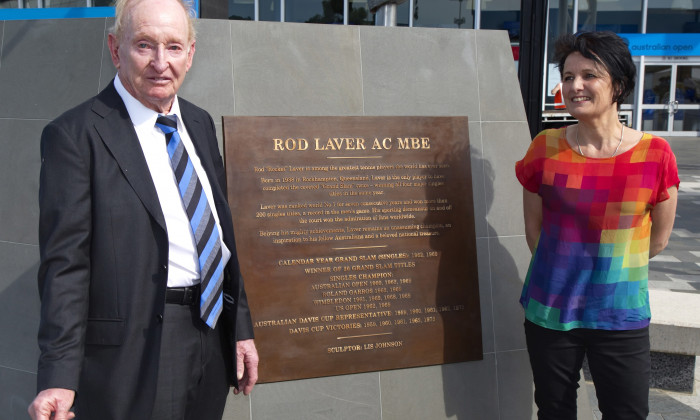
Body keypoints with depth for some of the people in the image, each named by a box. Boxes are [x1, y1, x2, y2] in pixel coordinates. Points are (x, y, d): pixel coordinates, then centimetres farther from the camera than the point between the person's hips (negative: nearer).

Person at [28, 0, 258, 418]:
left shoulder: (200, 123, 10)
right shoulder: (75, 135, -11)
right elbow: (65, 262, -14)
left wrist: (241, 328, 12)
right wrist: (59, 377, -19)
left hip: (212, 336, 6)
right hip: (134, 351, -6)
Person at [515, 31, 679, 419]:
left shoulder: (654, 154, -8)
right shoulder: (545, 148, -5)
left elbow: (659, 237, 4)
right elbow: (534, 228, 4)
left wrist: (613, 269, 11)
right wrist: (563, 269, 7)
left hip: (621, 315, -1)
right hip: (549, 311, 1)